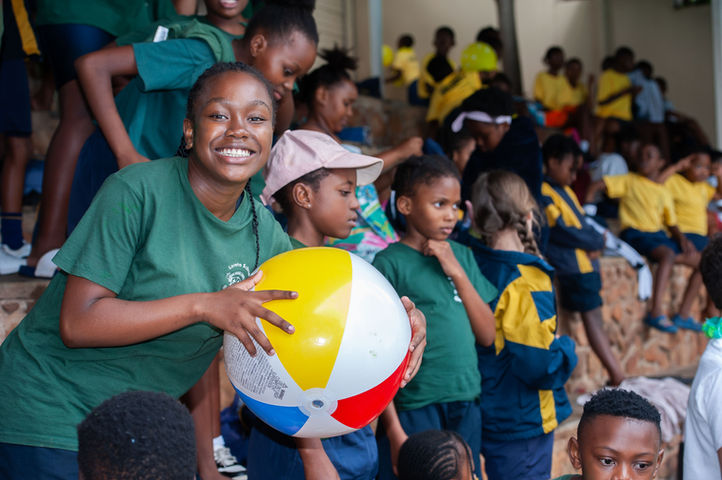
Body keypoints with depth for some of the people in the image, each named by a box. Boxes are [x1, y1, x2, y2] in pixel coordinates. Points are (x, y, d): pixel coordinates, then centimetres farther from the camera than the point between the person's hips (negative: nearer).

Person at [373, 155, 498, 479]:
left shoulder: (461, 255, 9)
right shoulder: (390, 264, -8)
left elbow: (487, 336, 5)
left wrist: (458, 273, -6)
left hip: (466, 407, 5)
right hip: (415, 412, -5)